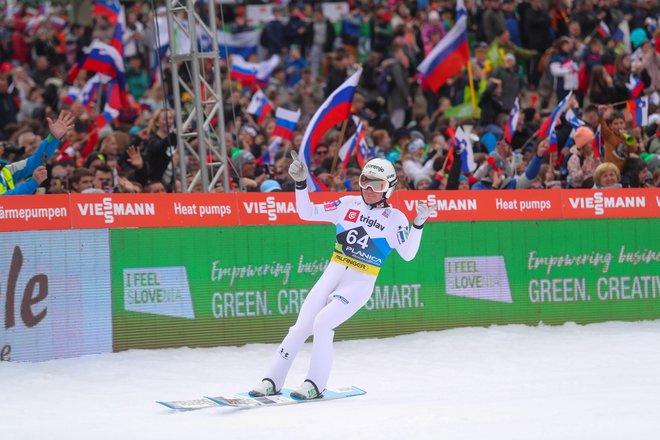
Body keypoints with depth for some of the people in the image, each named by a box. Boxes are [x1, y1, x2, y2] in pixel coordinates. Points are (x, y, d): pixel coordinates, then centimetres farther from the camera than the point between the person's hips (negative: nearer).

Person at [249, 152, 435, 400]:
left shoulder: (394, 218, -1)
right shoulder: (348, 205, 7)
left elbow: (408, 254, -8)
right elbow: (306, 213, 8)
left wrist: (418, 224, -19)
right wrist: (300, 183, -4)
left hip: (360, 284, -3)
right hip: (333, 275, 4)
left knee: (322, 322, -23)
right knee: (301, 327, -5)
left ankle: (316, 384, -13)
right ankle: (272, 381, 2)